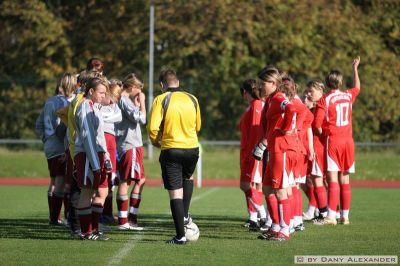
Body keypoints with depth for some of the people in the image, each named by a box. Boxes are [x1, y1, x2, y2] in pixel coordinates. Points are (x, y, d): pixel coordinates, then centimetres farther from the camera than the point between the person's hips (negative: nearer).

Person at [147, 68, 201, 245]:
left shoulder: (161, 100, -8)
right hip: (192, 148, 4)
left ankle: (180, 235, -1)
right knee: (187, 178, 34)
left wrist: (155, 141, 6)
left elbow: (153, 128, -14)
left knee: (175, 192, 0)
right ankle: (185, 215, 25)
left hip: (171, 150, -4)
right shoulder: (192, 99, 6)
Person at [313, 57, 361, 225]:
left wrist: (324, 134, 6)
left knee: (333, 181, -10)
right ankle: (345, 216, 11)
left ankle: (331, 216, -16)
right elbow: (357, 87, 31)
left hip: (332, 141, -5)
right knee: (345, 181, 8)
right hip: (348, 141, 5)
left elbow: (317, 124, -13)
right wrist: (355, 69, 43)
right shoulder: (349, 96, 6)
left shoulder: (325, 100, -8)